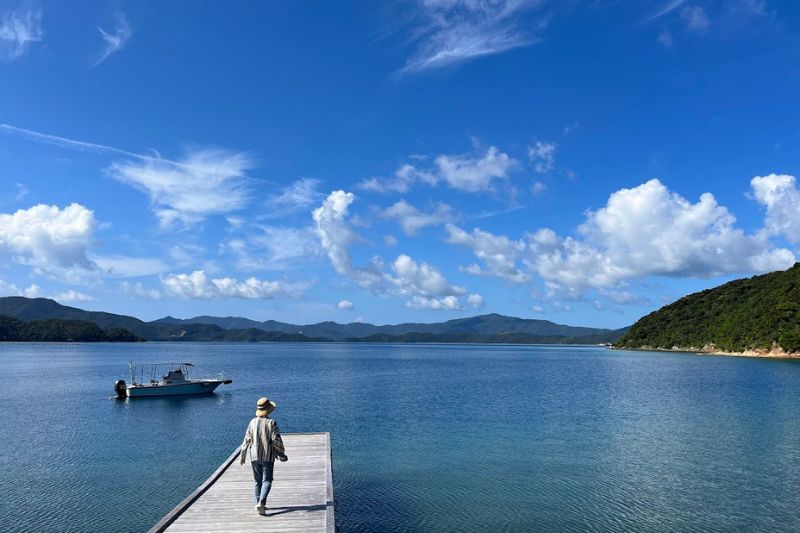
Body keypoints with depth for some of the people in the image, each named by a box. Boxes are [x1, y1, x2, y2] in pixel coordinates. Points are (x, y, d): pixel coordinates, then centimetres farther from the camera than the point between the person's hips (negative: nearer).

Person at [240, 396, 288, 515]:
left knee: (258, 481, 16)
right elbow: (276, 440, -11)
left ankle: (259, 503, 21)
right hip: (268, 456, -4)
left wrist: (242, 456, 12)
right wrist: (282, 455, 1)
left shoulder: (253, 422, -1)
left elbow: (247, 440, 3)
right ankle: (261, 502, -14)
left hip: (254, 456, 4)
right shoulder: (271, 423, -12)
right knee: (267, 480, 2)